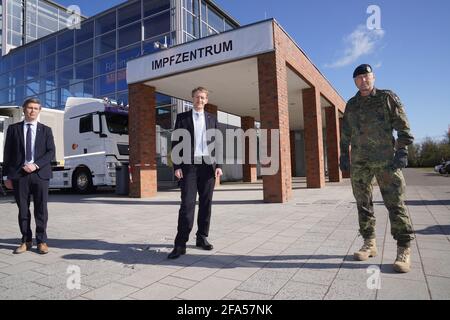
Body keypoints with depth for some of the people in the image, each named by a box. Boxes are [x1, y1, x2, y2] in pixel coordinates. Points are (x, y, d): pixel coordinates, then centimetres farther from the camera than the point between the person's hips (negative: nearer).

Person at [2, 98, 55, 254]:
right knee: (23, 209, 7)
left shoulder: (46, 130, 10)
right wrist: (7, 175, 2)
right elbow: (8, 153, 8)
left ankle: (41, 241, 10)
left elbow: (51, 152, 2)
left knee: (41, 209, 1)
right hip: (19, 174, 1)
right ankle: (26, 241, 18)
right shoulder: (13, 129, 10)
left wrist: (36, 165, -13)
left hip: (40, 174, -1)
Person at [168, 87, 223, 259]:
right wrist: (177, 166, -7)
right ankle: (180, 244, -6)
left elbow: (217, 144, 11)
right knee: (187, 203, -9)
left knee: (206, 203, 5)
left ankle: (202, 237, 17)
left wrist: (218, 165, 0)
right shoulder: (182, 117, 8)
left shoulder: (212, 119, 14)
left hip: (208, 165, 3)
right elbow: (175, 143, 3)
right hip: (189, 165, -2)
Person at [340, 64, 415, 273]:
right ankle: (369, 244, 16)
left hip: (386, 160, -4)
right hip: (359, 162, 4)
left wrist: (402, 150, -9)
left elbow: (403, 127, 0)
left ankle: (404, 250, 3)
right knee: (363, 204, 6)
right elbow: (345, 134, 18)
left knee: (395, 204, -5)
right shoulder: (351, 105, 15)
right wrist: (344, 155, 12)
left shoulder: (387, 97, 5)